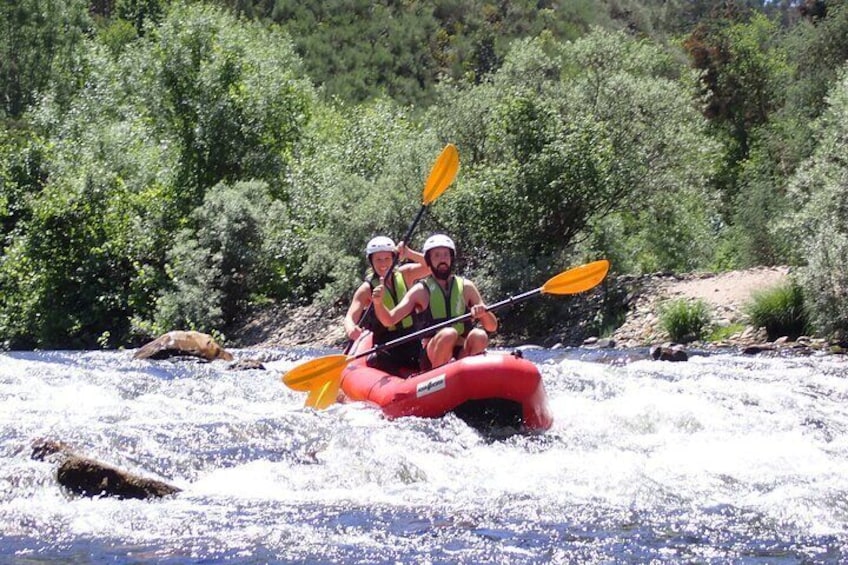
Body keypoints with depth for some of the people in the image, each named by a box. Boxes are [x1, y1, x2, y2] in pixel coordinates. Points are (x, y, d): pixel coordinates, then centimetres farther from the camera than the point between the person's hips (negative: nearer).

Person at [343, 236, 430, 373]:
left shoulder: (404, 275, 6)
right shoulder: (367, 289, -3)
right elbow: (350, 316, -15)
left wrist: (409, 254, -23)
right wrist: (350, 328, -40)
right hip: (385, 345, -2)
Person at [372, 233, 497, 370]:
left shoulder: (466, 286, 12)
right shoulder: (420, 290, 6)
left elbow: (492, 327, 10)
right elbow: (389, 320, -4)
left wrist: (484, 313, -12)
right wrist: (378, 303, -24)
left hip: (463, 353, 2)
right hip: (432, 356, -2)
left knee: (479, 335, -28)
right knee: (449, 333, -33)